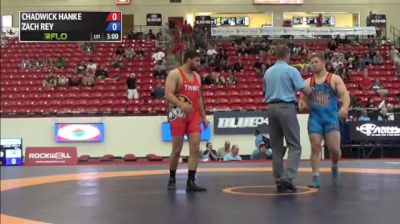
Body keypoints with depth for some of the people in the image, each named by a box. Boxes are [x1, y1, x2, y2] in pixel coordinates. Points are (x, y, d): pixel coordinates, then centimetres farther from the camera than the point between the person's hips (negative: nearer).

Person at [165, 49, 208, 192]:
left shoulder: (197, 76, 15)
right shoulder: (175, 74, -8)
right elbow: (168, 94, -18)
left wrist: (203, 117, 17)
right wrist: (181, 105, -33)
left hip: (194, 116, 6)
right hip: (178, 116, -6)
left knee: (195, 148, -6)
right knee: (177, 149, 1)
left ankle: (191, 182, -5)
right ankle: (172, 179, 20)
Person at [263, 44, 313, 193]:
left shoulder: (268, 72, 12)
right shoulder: (291, 70, -5)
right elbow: (305, 91, -7)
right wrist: (312, 89, 16)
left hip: (271, 108, 6)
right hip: (286, 107, -6)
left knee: (276, 146, 10)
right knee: (294, 145, -2)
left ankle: (279, 181, 11)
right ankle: (287, 178, -17)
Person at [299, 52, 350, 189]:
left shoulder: (335, 79, 1)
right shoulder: (308, 82, 10)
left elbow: (345, 95, -8)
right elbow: (303, 99, 11)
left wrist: (345, 107, -30)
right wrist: (301, 103, -15)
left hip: (331, 118, -2)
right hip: (315, 119, 2)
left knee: (335, 149, -7)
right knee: (315, 148, -3)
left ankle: (334, 168, 24)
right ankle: (316, 178, 1)